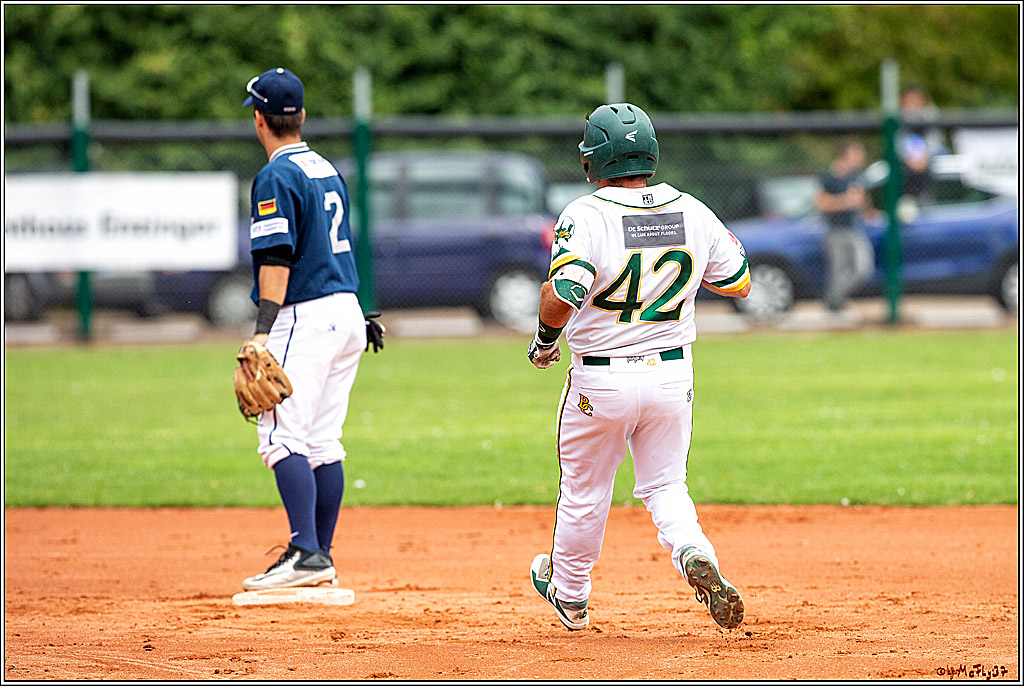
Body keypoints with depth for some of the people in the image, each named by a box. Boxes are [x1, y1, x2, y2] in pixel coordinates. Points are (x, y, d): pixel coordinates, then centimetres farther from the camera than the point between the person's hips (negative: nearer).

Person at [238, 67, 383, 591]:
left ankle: (306, 552, -23)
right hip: (347, 313, 9)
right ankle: (321, 559, 12)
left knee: (283, 435, -13)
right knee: (323, 441, 11)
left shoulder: (277, 177, -11)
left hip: (304, 316, -9)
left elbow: (277, 259, -19)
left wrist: (263, 331, -23)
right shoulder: (327, 170, 16)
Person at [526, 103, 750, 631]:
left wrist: (545, 340, -8)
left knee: (583, 492, 16)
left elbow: (561, 298, -29)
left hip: (601, 380, -3)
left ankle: (569, 596, 35)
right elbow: (740, 283, 8)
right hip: (673, 375, 3)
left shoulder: (585, 216, -18)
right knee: (665, 487, 16)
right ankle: (695, 557, -14)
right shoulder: (691, 212, -3)